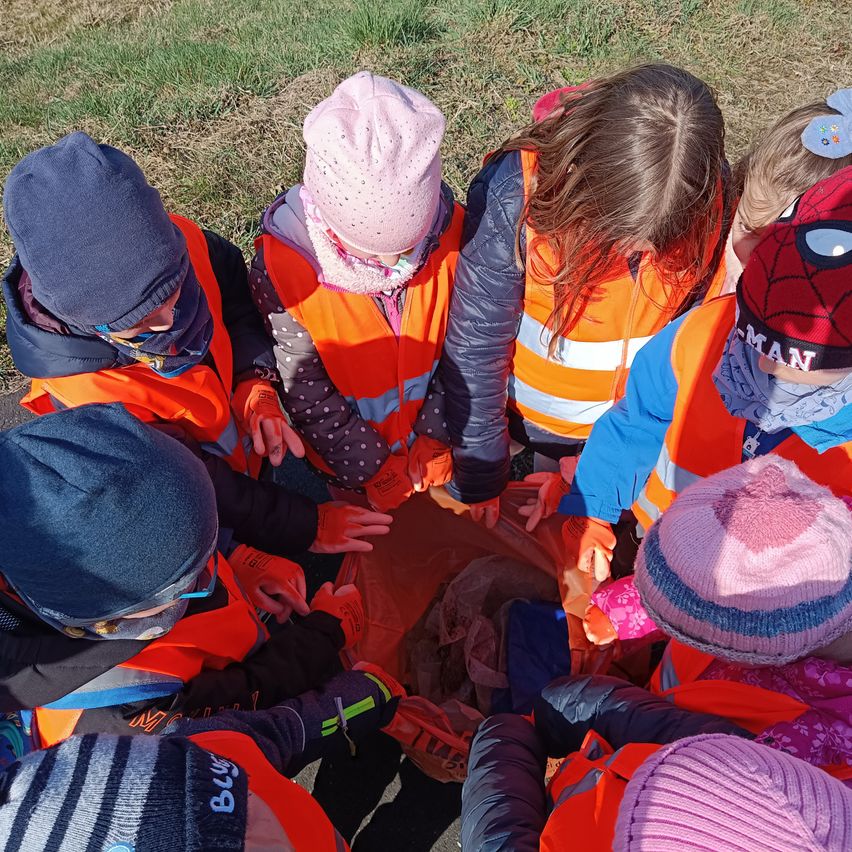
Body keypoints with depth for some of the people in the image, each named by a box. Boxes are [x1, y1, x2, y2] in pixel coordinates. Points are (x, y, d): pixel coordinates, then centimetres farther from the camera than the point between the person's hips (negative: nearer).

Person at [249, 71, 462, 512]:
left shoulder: (448, 229, -21)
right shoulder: (281, 265, -29)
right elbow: (307, 396, -20)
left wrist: (437, 440, -10)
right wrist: (378, 474, -15)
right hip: (348, 459, -2)